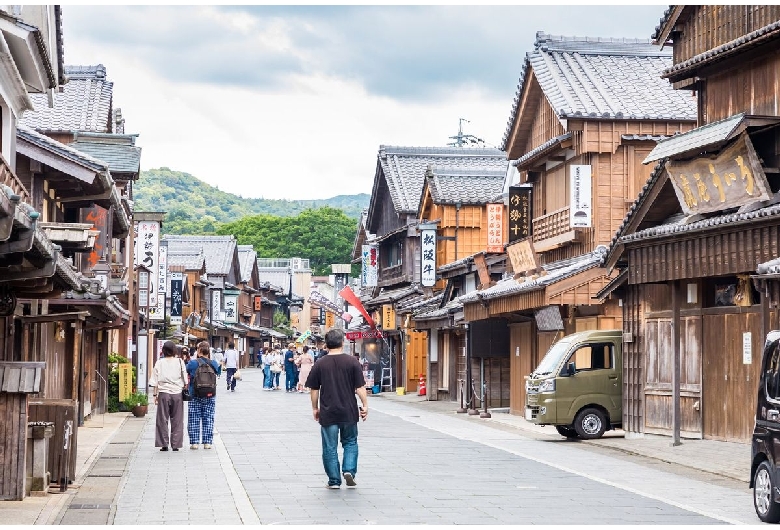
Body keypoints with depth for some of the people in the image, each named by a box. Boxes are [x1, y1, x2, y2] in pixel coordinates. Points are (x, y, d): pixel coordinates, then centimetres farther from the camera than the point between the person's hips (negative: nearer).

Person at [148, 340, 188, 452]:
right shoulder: (179, 362, 0)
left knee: (163, 420, 5)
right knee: (177, 420, 6)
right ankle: (175, 445, 6)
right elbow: (185, 379, 2)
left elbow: (155, 381, -1)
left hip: (163, 393, 0)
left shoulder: (159, 363, -1)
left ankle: (164, 444, 3)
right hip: (177, 393, 0)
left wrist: (155, 395, 4)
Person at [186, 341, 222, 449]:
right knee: (208, 419, 8)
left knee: (194, 419, 5)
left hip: (195, 395, -2)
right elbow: (217, 376, 12)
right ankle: (207, 442, 8)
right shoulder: (214, 363, -2)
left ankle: (194, 442, 3)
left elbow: (187, 378, 1)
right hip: (210, 396, 2)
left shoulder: (192, 363, -8)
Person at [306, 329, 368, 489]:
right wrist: (365, 405, 4)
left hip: (328, 413, 0)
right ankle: (349, 470, 0)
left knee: (330, 447, 7)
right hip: (349, 412, 0)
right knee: (350, 442, 18)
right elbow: (360, 387, -5)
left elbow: (314, 390, 2)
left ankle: (334, 481, 9)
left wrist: (315, 408, 14)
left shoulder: (320, 364, -2)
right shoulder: (352, 362, -5)